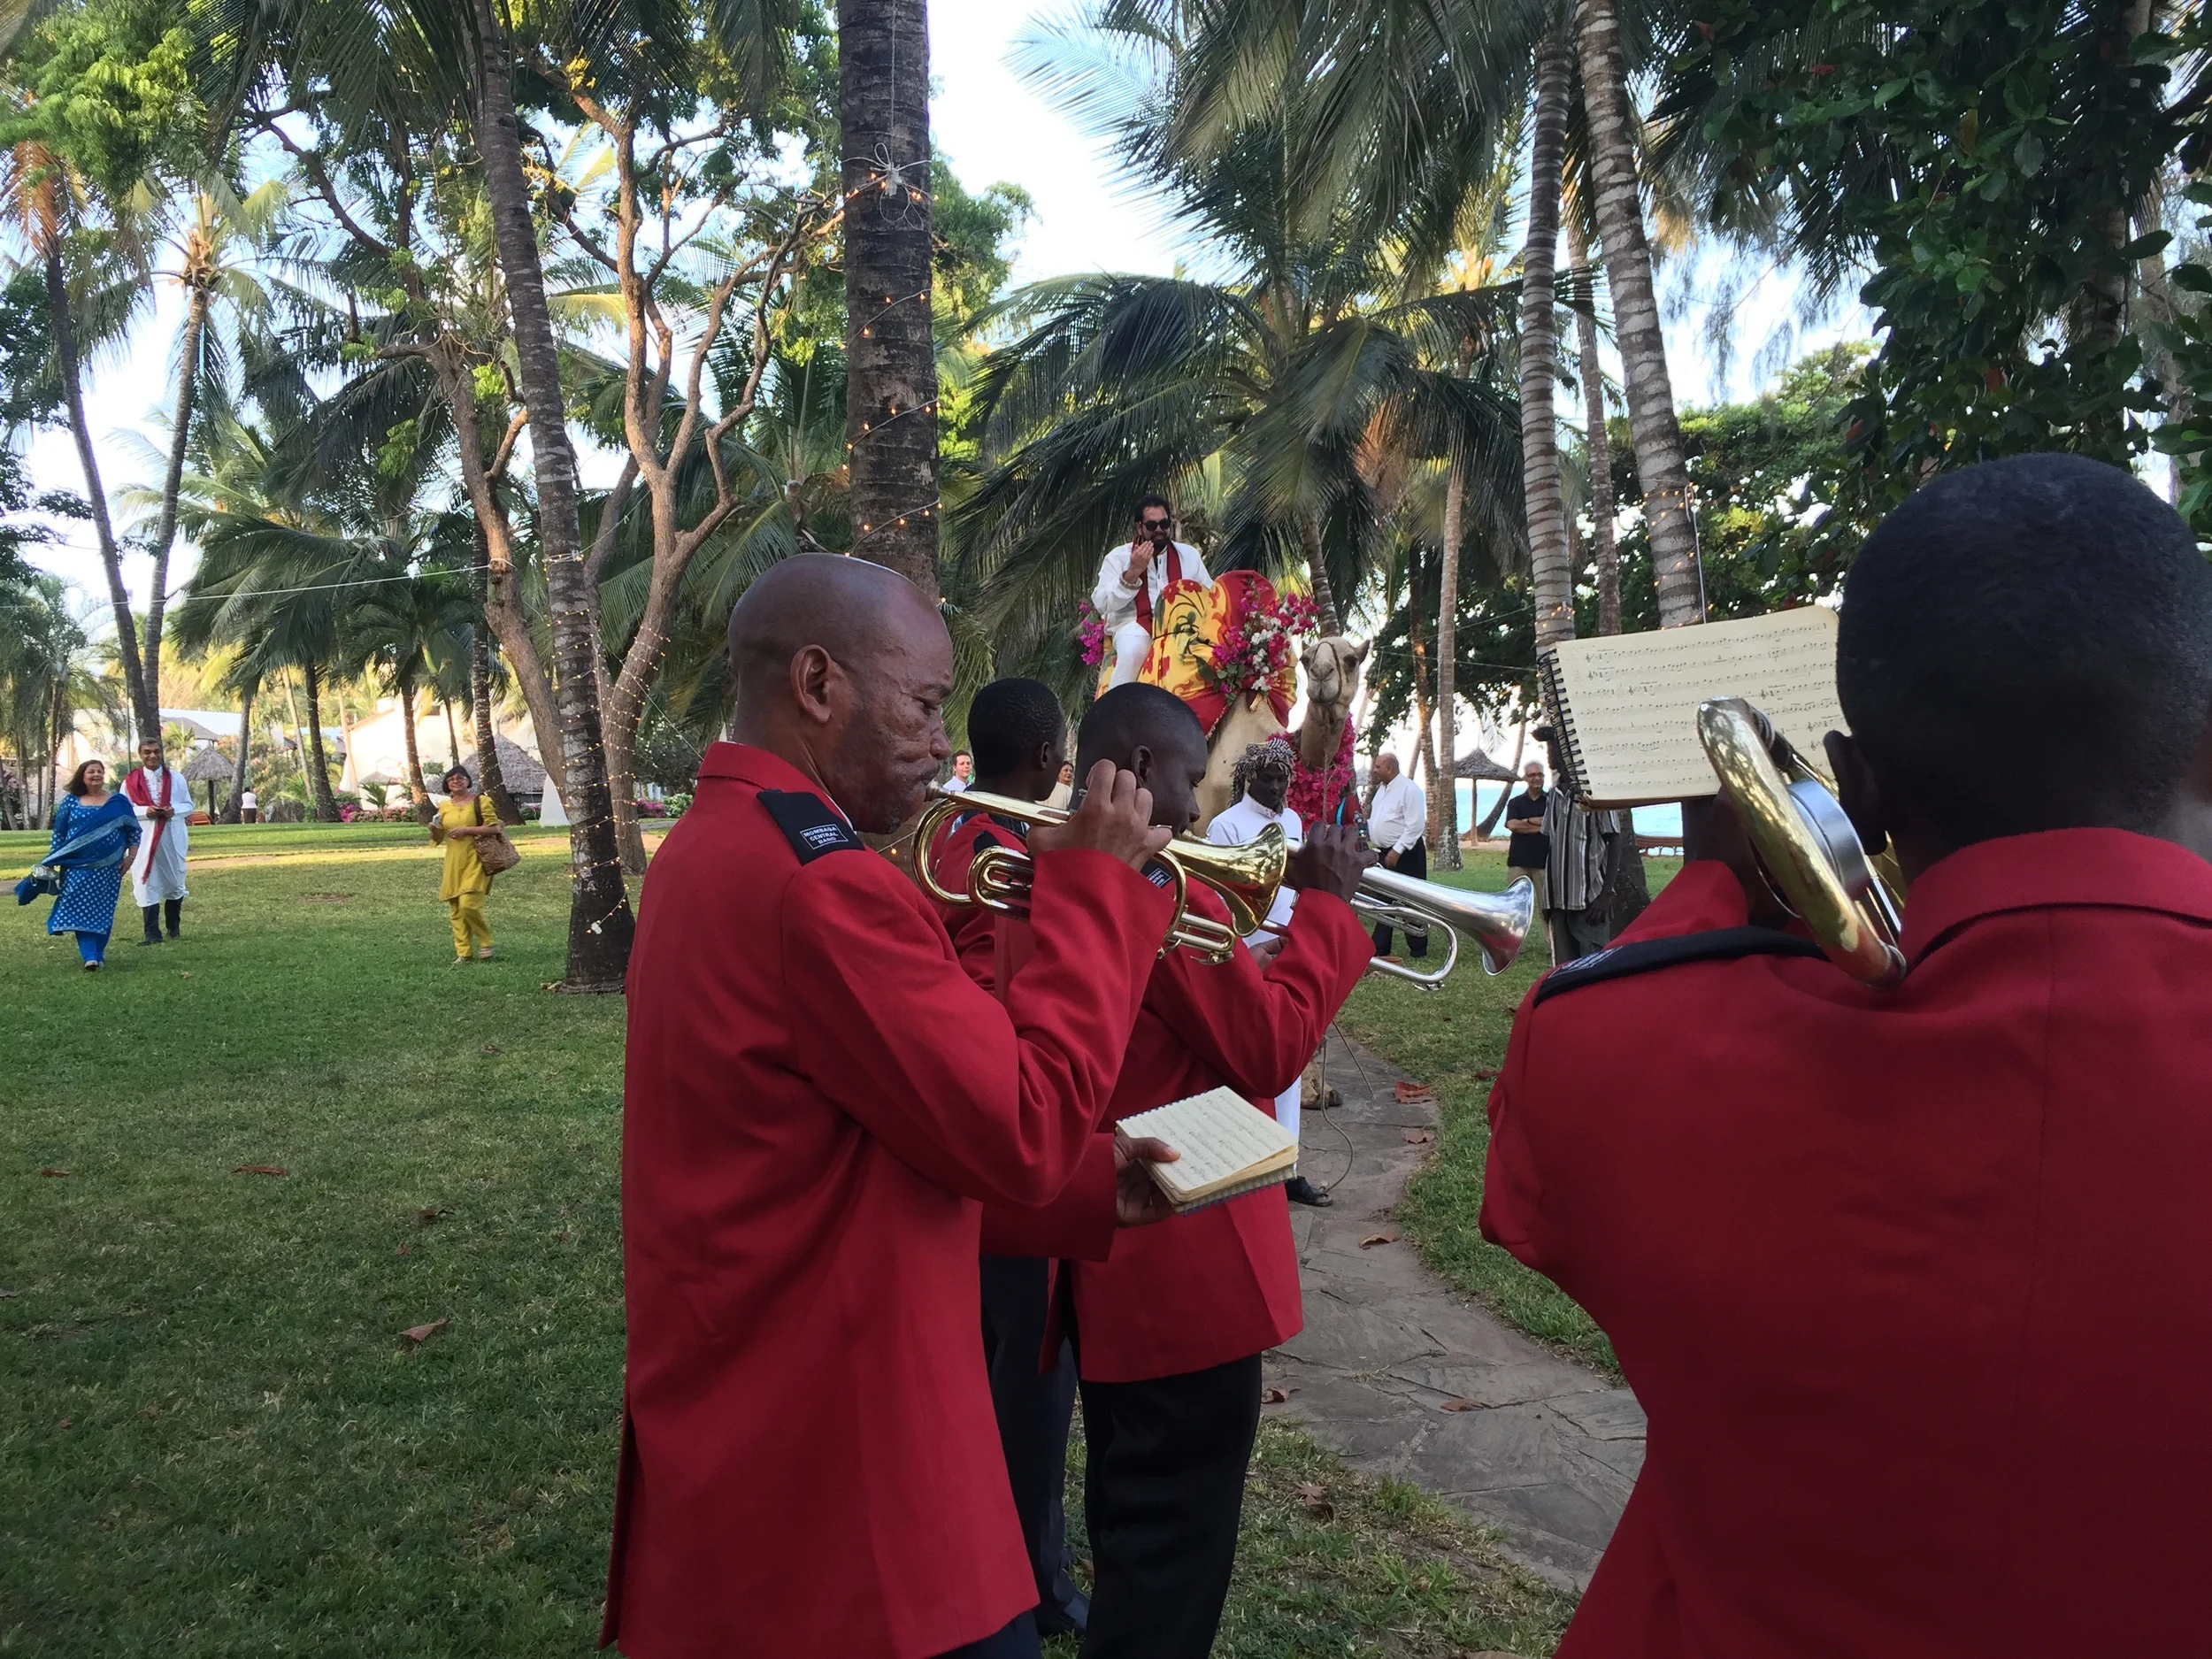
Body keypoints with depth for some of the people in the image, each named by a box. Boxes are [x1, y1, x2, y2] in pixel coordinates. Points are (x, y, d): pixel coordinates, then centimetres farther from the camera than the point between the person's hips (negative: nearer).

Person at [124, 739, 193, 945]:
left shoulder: (176, 778, 5)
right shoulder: (131, 782, 1)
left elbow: (189, 805, 8)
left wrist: (174, 810, -13)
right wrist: (145, 811, -16)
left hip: (172, 838, 2)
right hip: (144, 840, -2)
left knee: (175, 882, 11)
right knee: (147, 884, -5)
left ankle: (174, 927, 30)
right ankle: (152, 933, -3)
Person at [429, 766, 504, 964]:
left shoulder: (480, 802, -1)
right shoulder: (444, 807, 13)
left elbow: (494, 828, -8)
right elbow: (438, 837, 17)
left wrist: (466, 830, -15)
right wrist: (434, 830, -6)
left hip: (475, 861, -5)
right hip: (453, 864, 5)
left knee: (468, 904, -17)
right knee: (456, 909, 3)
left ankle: (485, 943, 2)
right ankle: (464, 953, 8)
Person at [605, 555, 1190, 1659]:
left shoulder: (711, 851, 10)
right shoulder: (818, 884, -24)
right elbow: (1023, 1131, -22)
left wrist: (1089, 1186, 7)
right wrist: (1096, 886, -13)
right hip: (839, 1491, -10)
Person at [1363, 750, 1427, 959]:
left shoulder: (1409, 789, -15)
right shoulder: (1382, 789, 13)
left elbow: (1415, 826, -20)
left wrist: (1397, 851, -22)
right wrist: (1365, 835, 7)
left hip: (1406, 854, -9)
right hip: (1386, 853, 9)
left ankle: (1418, 948, 8)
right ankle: (1379, 949, 17)